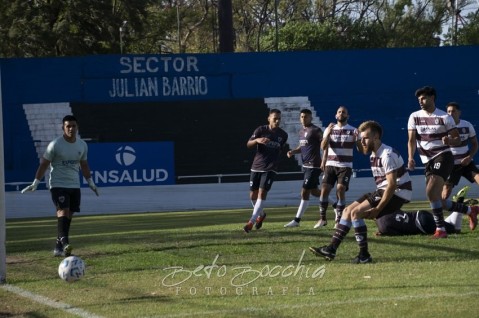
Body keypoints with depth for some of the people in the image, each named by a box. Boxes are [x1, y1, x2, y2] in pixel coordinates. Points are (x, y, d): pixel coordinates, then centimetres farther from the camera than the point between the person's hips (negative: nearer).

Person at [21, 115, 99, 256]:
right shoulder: (55, 145, -9)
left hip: (74, 186, 5)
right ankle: (64, 243, -34)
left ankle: (59, 248, 12)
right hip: (58, 185, -5)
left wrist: (91, 183, 23)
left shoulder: (82, 145, 6)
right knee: (63, 211, -22)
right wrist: (35, 183, -8)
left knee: (68, 216, 4)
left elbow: (84, 165, 20)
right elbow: (44, 164, -5)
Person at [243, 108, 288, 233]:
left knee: (262, 193, -15)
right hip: (256, 167, 1)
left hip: (270, 169, -1)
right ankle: (261, 214, 33)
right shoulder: (261, 130, -5)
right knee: (253, 195, 5)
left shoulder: (283, 135, 3)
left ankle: (252, 221, -14)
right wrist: (257, 140, -34)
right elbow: (248, 144, -14)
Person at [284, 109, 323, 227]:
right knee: (314, 191, 16)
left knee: (305, 192, -7)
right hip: (306, 165, 9)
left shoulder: (315, 130, -12)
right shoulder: (302, 131, 14)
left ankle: (297, 220, -3)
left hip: (314, 166, -9)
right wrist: (293, 151, 6)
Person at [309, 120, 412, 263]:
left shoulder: (387, 155, -20)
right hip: (383, 191, 10)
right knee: (348, 210, 7)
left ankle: (364, 255, -16)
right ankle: (331, 249, 5)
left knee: (356, 213, -19)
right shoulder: (374, 154, 9)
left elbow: (392, 185, -24)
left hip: (397, 194, -10)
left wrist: (377, 209, -24)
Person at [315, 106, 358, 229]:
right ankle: (322, 218, 2)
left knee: (340, 190, -15)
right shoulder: (329, 129, 10)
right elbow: (323, 147, -1)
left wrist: (357, 139, -26)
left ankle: (339, 219, -5)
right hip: (330, 165, 2)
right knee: (324, 189, -9)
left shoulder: (353, 131, 2)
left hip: (345, 166, -2)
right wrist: (328, 133, -17)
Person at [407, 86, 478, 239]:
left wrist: (449, 140, -24)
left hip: (443, 156, -6)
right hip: (428, 161, 6)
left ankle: (440, 229, -21)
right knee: (439, 201, 6)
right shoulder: (414, 117, 5)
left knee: (431, 192, -25)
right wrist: (411, 158, -18)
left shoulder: (444, 117, -4)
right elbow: (412, 140, -1)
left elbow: (458, 140, -1)